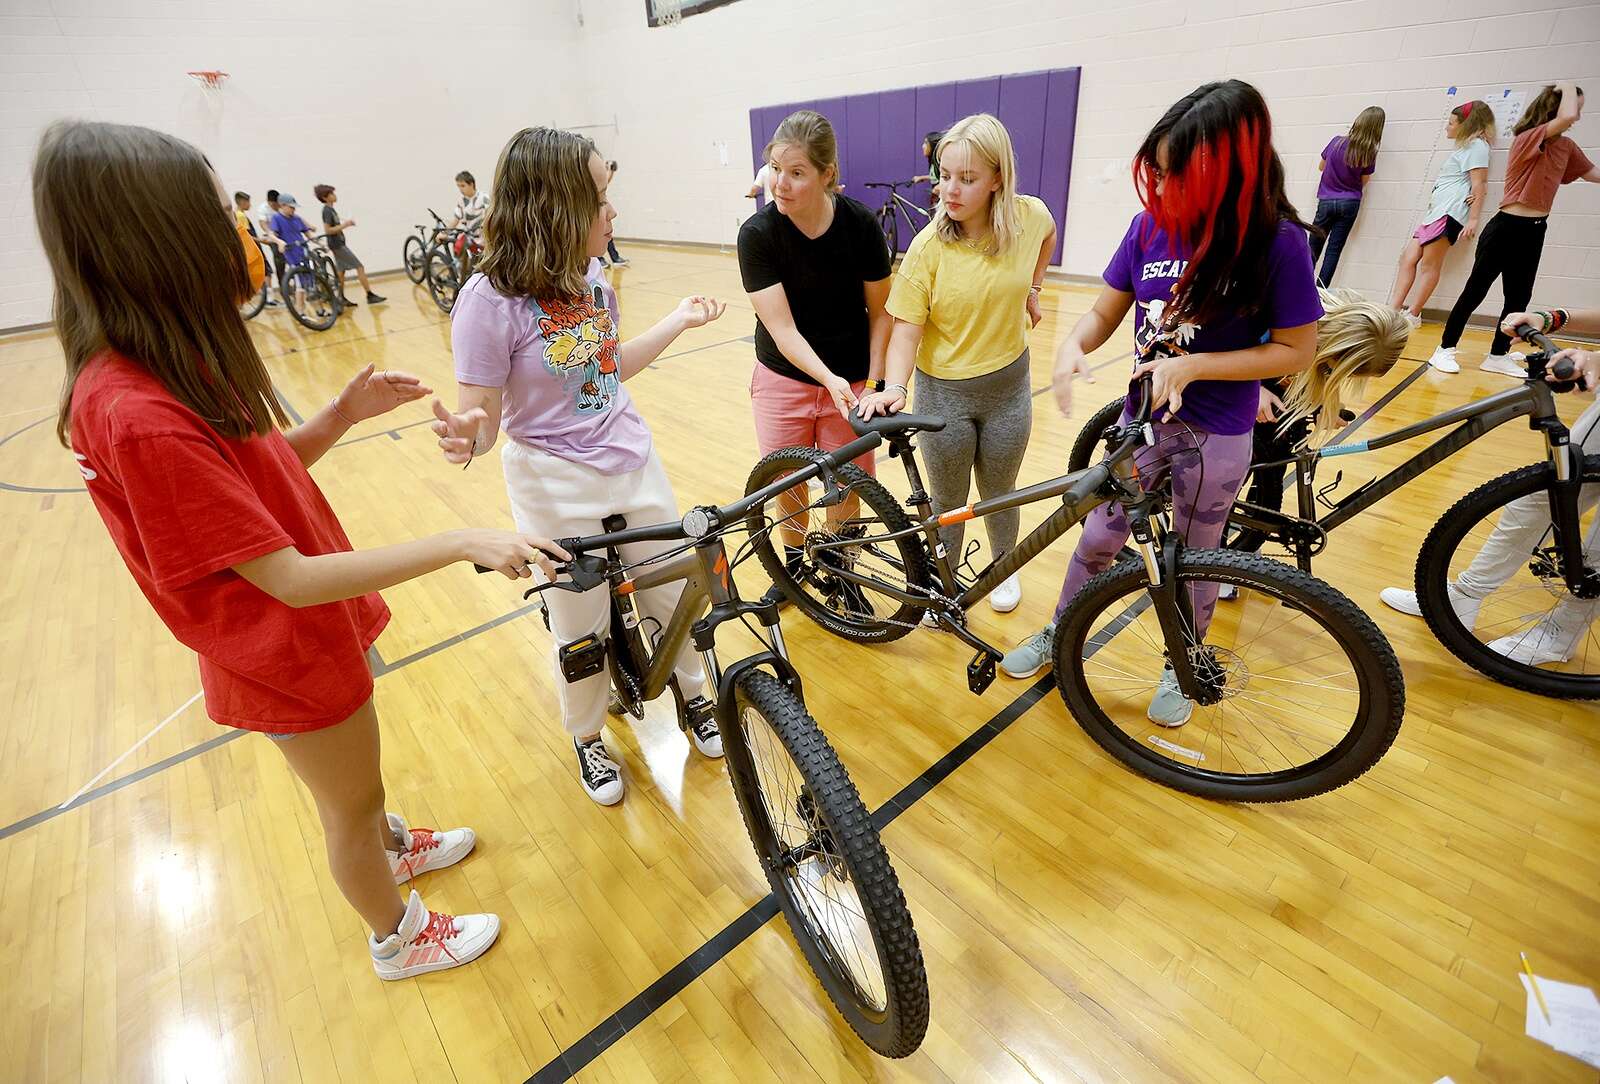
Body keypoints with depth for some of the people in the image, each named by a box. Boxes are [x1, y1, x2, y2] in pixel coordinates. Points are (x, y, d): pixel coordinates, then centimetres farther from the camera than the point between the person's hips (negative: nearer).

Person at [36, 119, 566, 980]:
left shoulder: (160, 364, -3)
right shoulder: (139, 416, -32)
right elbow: (290, 579, -32)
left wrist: (342, 414, -8)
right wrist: (463, 544, -33)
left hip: (307, 627, 8)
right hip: (285, 655, -8)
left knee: (358, 776, 31)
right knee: (349, 802, 16)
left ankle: (392, 846, 60)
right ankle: (399, 938, 43)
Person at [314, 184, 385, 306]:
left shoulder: (330, 209, 13)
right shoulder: (327, 211, -15)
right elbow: (327, 230, -20)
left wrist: (346, 223, 9)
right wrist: (344, 225, -20)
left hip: (338, 244, 10)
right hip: (337, 245, -10)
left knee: (341, 270, 12)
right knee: (360, 267, -11)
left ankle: (341, 298, 15)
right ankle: (370, 296, -13)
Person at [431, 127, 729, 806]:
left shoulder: (592, 276, 2)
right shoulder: (490, 300, -17)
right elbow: (482, 416, -15)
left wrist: (680, 319, 12)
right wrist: (468, 436, -38)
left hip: (632, 462, 6)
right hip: (557, 486, -5)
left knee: (674, 596, 14)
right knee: (582, 629, 10)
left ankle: (693, 697, 42)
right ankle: (588, 740, 38)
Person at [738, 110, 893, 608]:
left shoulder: (860, 224, -13)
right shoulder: (757, 233, -16)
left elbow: (880, 312, -3)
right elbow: (782, 328, -21)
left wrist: (874, 382, -8)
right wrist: (829, 378, -35)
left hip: (851, 380, 0)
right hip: (783, 378, 0)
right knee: (787, 484, 7)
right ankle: (793, 563, 35)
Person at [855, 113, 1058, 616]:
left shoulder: (1029, 217, -10)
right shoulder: (929, 245, -17)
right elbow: (906, 327, -19)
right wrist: (894, 387, -34)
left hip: (1008, 386, 2)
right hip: (943, 391, -2)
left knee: (998, 492, 19)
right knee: (948, 501, 12)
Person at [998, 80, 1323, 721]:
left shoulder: (1276, 241, -15)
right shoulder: (1152, 225, -6)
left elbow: (1298, 350, -12)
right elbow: (1105, 311, 0)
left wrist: (1192, 365, -24)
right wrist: (1073, 346, -22)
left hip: (1216, 436, -3)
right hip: (1143, 419, 3)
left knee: (1194, 558, 15)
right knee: (1099, 537, 13)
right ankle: (1058, 634, 35)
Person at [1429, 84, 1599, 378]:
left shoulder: (1566, 147, 11)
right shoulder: (1529, 138, -10)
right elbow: (1567, 117, -27)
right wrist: (1568, 88, -9)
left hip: (1534, 232, 8)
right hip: (1507, 228, -8)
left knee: (1519, 297, 8)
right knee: (1475, 291, -5)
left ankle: (1498, 356, 15)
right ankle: (1445, 349, 1)